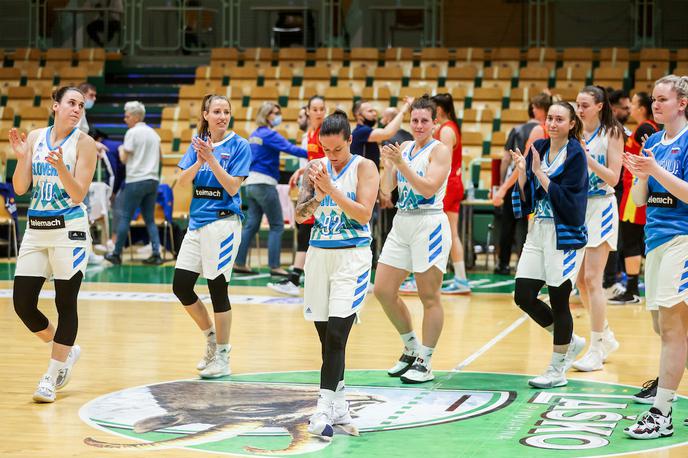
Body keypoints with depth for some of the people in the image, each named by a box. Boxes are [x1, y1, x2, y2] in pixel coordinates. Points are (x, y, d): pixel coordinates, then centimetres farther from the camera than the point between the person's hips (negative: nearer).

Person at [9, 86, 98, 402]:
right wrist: (22, 157, -12)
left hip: (69, 230, -4)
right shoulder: (35, 138, 6)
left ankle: (52, 376, 8)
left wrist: (61, 167, -27)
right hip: (36, 230, 4)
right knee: (22, 303, 0)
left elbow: (78, 195, -12)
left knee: (66, 303, -2)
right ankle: (65, 351, 24)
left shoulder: (83, 143, -5)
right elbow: (20, 188, 3)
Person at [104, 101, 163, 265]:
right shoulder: (153, 133, 13)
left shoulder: (132, 133, -8)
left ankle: (117, 254, 5)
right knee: (150, 219, 9)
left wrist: (121, 149, 12)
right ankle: (156, 253, -1)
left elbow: (124, 159, -7)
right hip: (153, 180, 6)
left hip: (136, 181, -6)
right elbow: (159, 155, 23)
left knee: (124, 217, 1)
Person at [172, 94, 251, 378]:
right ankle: (211, 339, 25)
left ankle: (222, 357, 8)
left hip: (223, 221, -6)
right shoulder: (197, 143, 9)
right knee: (181, 286, 5)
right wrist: (198, 162, -14)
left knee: (217, 288, -3)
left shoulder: (239, 146, -5)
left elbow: (232, 187, -13)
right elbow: (182, 183, 2)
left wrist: (211, 158, -20)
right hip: (197, 222, 6)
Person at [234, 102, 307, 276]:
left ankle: (239, 263, 8)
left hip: (251, 183, 8)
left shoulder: (255, 135, 15)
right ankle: (274, 266, -4)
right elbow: (291, 149, -23)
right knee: (277, 225, -2)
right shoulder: (269, 135, -12)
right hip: (264, 184, -8)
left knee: (252, 224, 10)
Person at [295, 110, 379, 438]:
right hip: (319, 253, 5)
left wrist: (331, 188, -18)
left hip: (352, 256, -5)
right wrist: (317, 194, -13)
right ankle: (339, 407, 16)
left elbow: (364, 214, -14)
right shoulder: (315, 168, 8)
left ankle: (324, 410, -17)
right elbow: (300, 216, 5)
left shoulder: (364, 167, -3)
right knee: (327, 336, 7)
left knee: (336, 334, -15)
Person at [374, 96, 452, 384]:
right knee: (383, 290, 6)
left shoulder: (439, 150, -6)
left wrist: (401, 163, -23)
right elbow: (387, 188, 9)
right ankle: (411, 349, 23)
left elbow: (428, 188, -19)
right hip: (401, 224, 7)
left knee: (429, 297, -1)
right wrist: (388, 163, -7)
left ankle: (425, 363, 6)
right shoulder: (404, 148, 12)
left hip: (429, 225, -7)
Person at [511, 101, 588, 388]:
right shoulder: (538, 149, 8)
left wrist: (539, 173, -19)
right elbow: (526, 199, 9)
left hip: (565, 235, -7)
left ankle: (557, 370, 13)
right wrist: (521, 172, -8)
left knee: (558, 300, 0)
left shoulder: (575, 155, -10)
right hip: (538, 232, 7)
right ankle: (570, 342, 27)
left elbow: (567, 199, -17)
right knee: (523, 297, 5)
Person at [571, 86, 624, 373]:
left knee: (592, 279, -11)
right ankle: (606, 337, 26)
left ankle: (596, 350, -6)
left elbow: (613, 177, -11)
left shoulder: (612, 133, -5)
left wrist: (588, 158, -21)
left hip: (600, 207, -6)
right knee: (579, 280, 8)